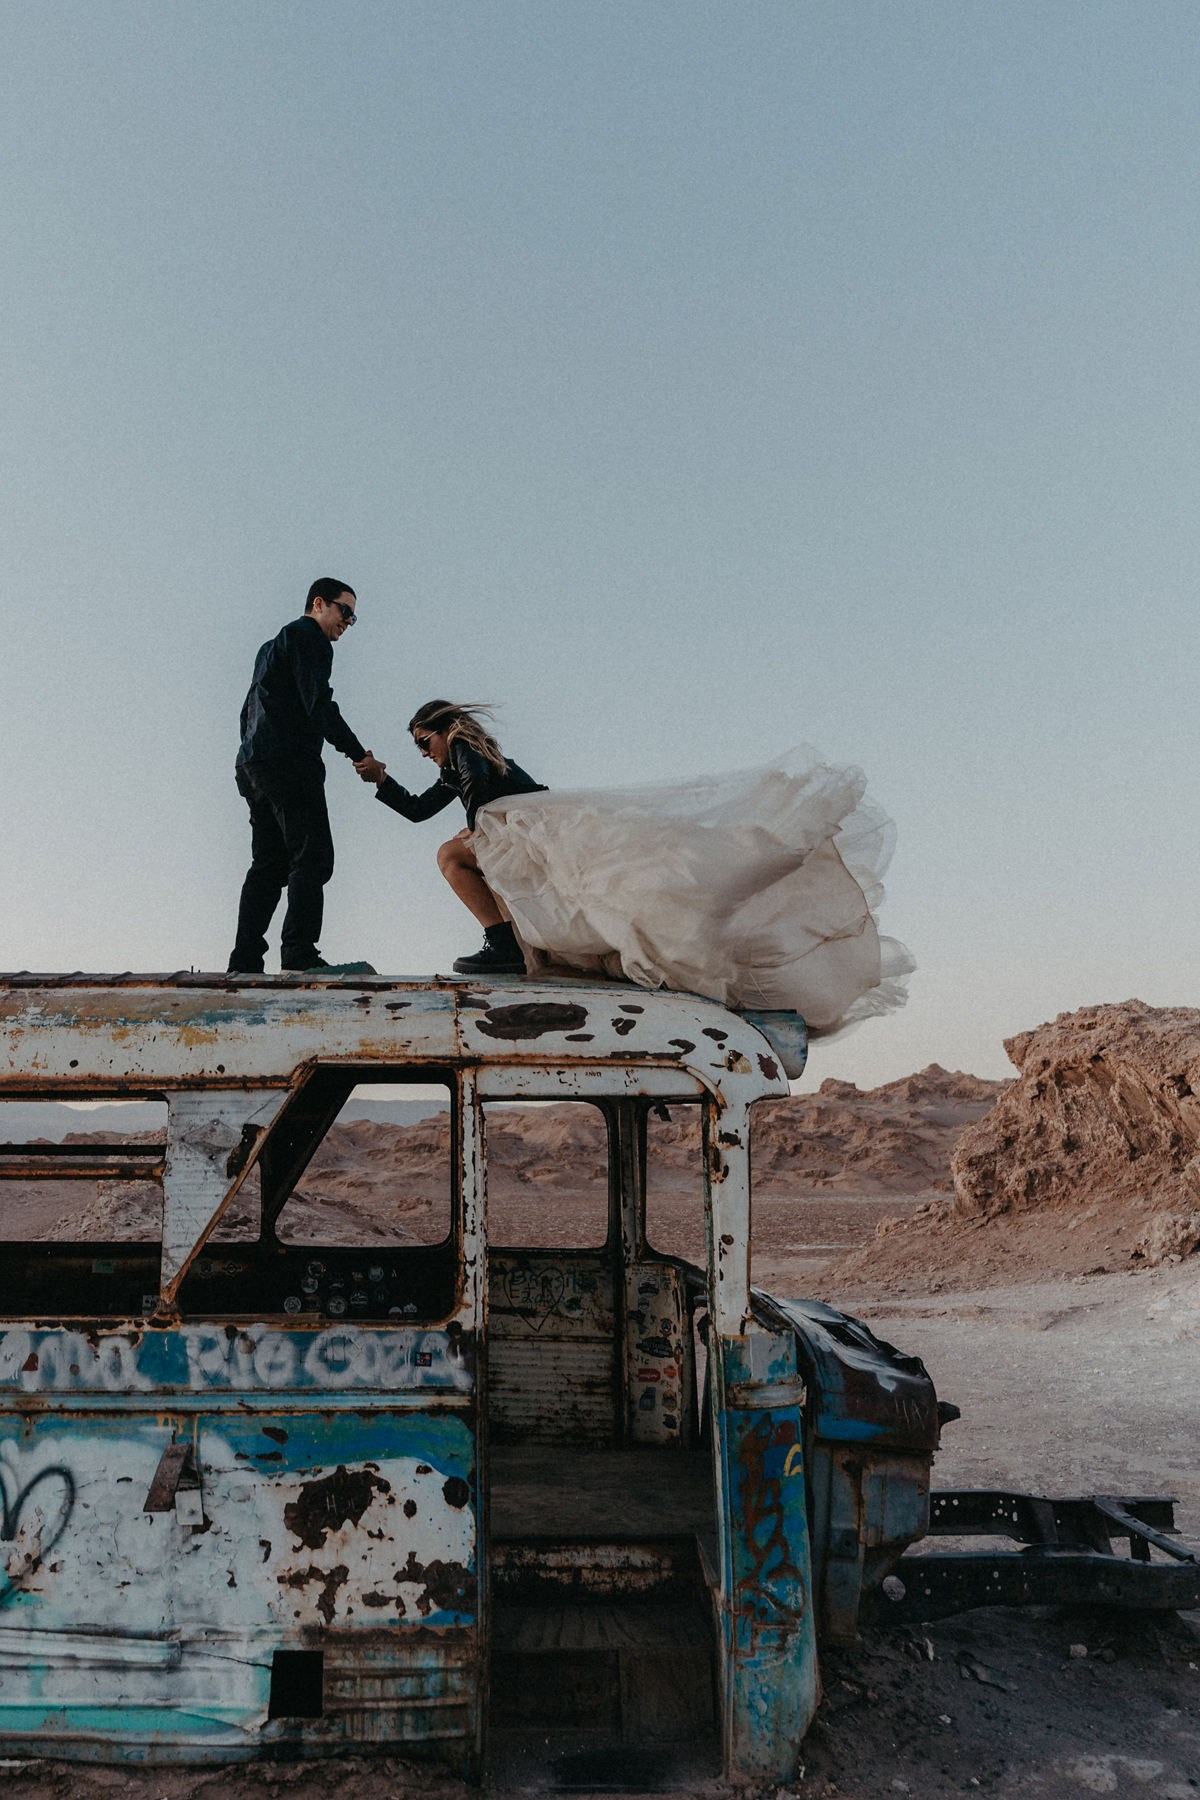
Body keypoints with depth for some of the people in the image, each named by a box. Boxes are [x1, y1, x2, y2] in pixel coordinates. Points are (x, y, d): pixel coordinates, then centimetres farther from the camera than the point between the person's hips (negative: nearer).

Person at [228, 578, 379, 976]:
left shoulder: (272, 646, 31)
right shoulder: (308, 637, 0)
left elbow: (249, 712, 29)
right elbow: (319, 704, -13)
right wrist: (358, 753, -11)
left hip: (254, 764, 10)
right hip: (289, 761, -10)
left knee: (269, 864, 7)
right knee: (312, 857, -15)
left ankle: (245, 961, 2)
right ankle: (300, 954, -24)